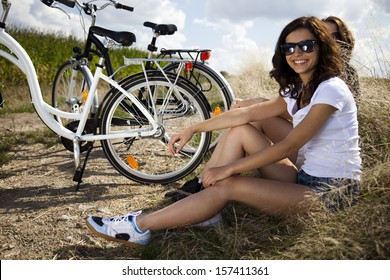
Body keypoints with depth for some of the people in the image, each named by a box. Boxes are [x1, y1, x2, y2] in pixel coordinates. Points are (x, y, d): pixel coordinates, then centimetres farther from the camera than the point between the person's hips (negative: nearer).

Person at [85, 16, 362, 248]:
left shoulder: (331, 89, -17)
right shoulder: (298, 90, 9)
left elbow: (287, 146, -22)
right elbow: (246, 113, 5)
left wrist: (228, 168, -20)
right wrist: (192, 129, 2)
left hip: (331, 191, -8)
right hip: (305, 178, 8)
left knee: (228, 185, -21)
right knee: (240, 131, -2)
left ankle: (139, 227, -10)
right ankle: (200, 198, -1)